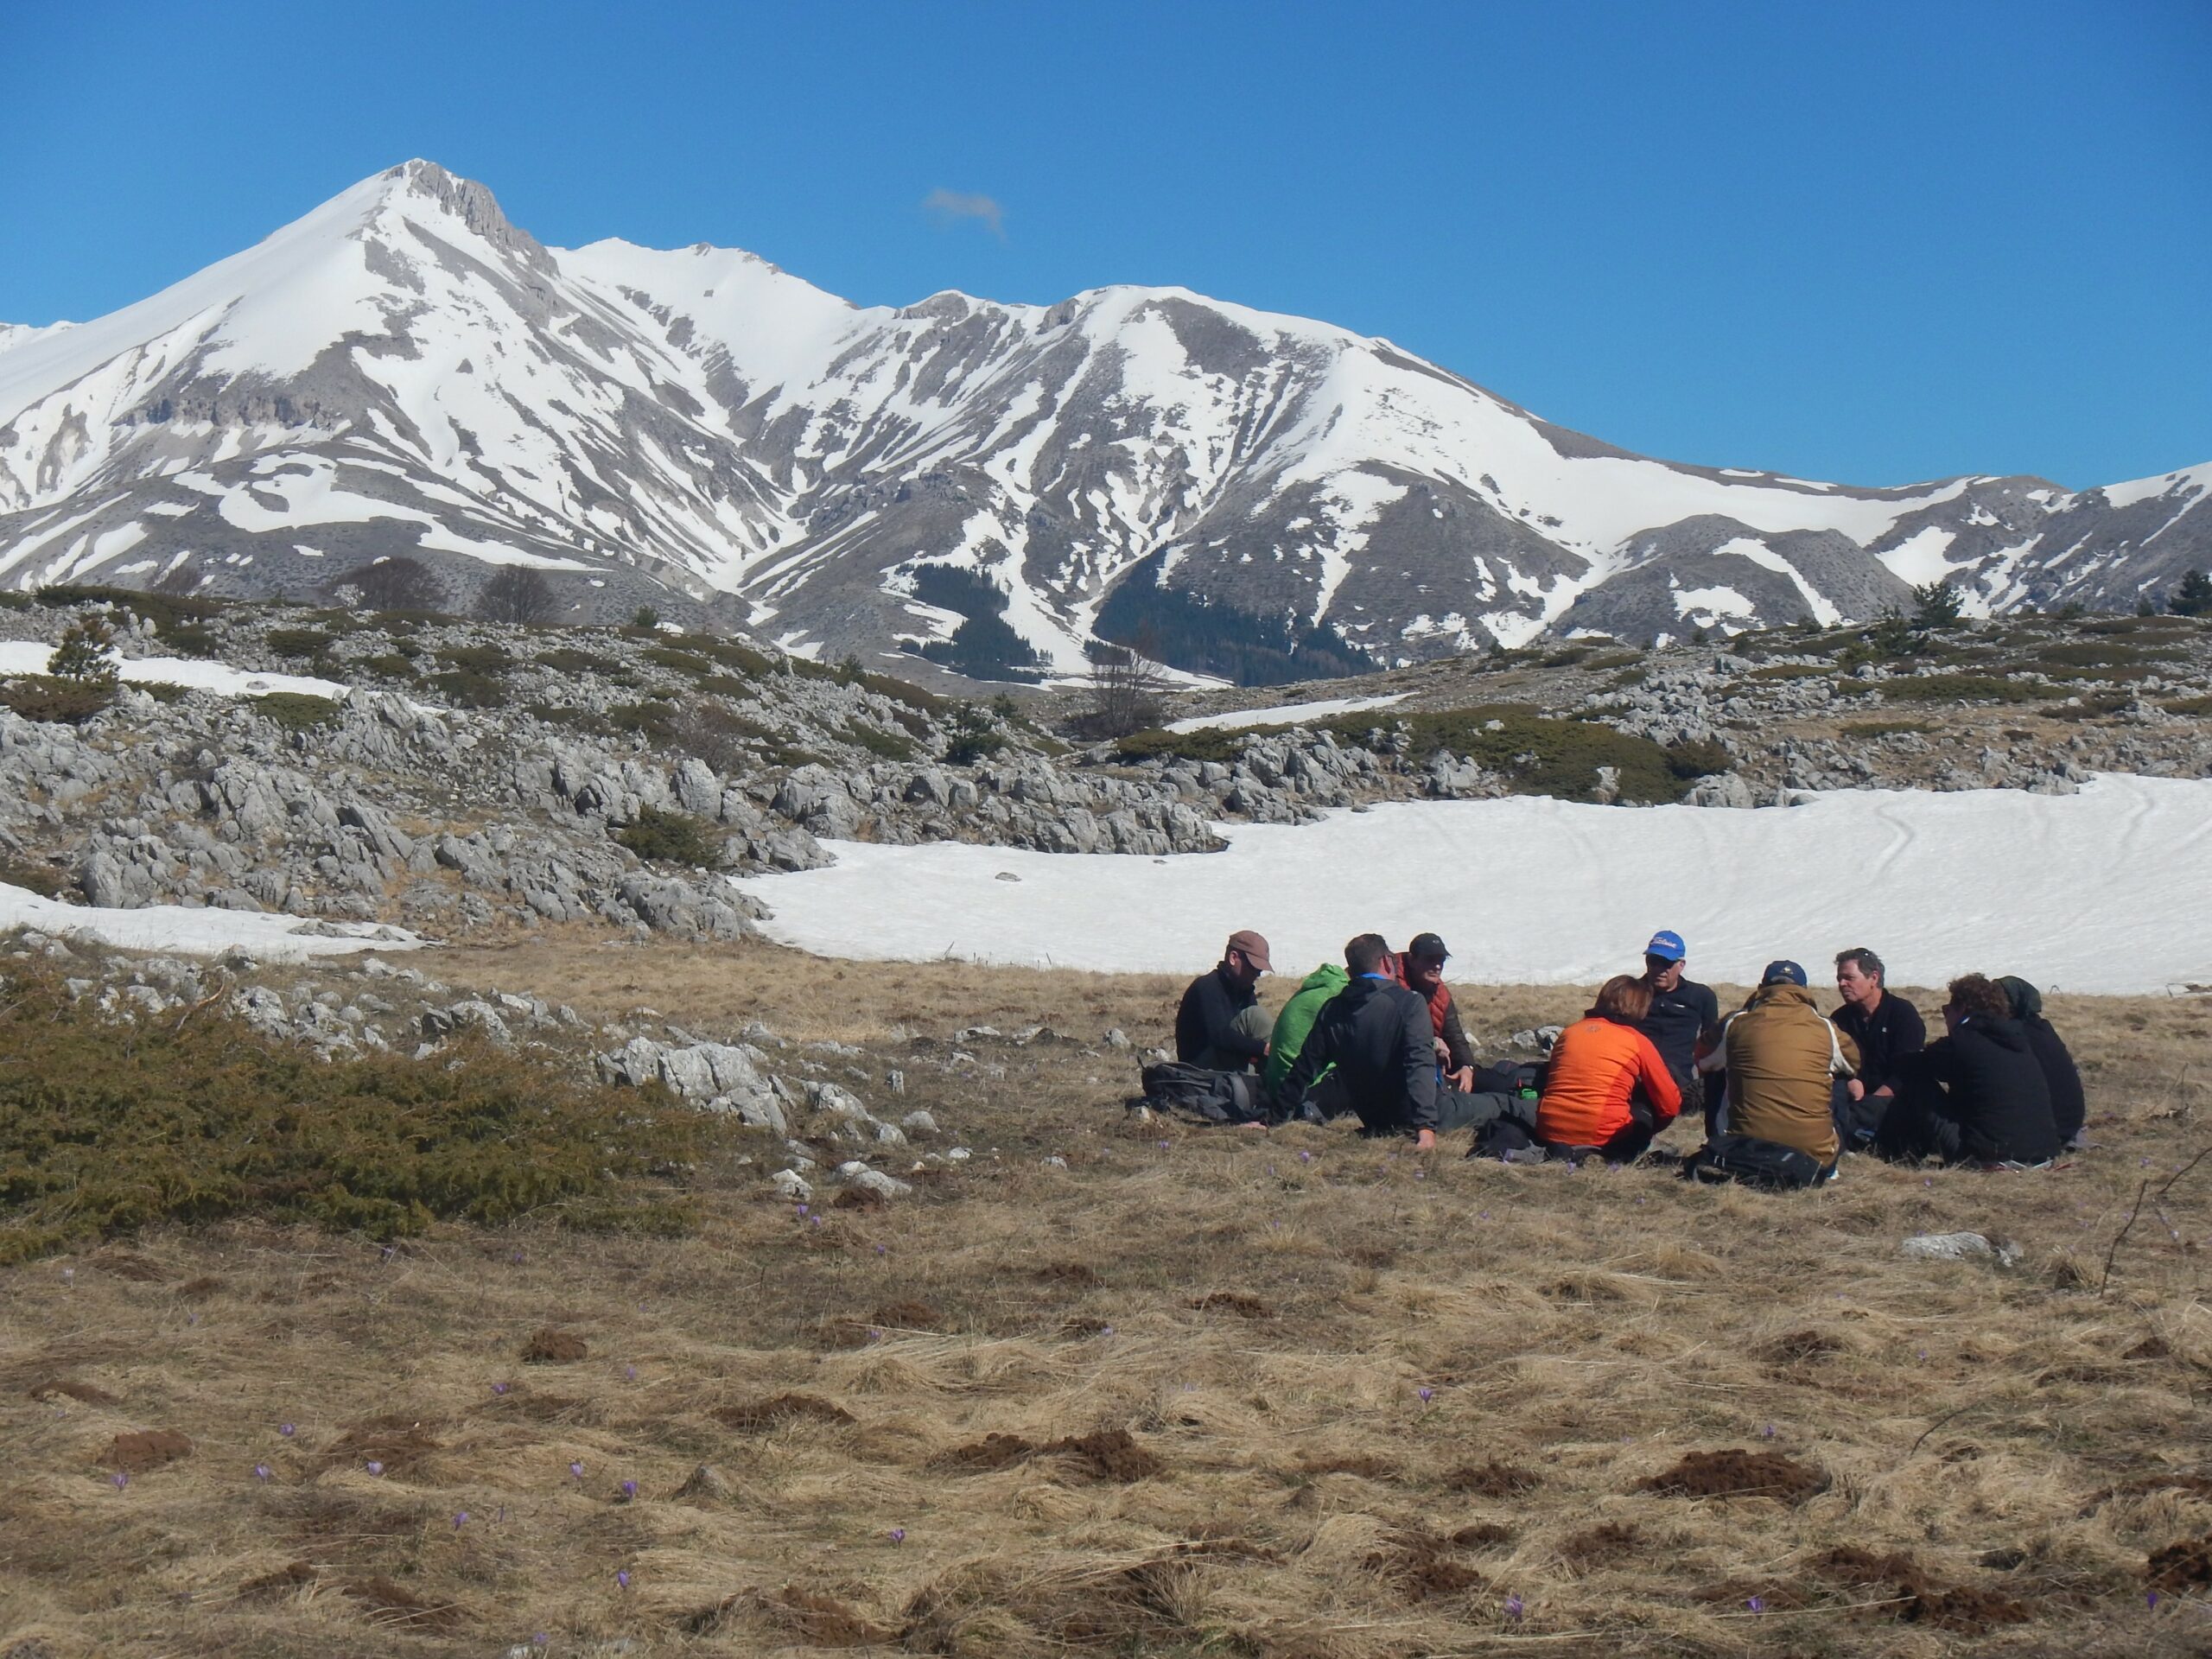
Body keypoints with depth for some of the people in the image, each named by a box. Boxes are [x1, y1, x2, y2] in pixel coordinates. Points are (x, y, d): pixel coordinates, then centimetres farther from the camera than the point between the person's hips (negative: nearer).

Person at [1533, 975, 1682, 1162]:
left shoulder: (1568, 1032, 15)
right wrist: (1643, 1132, 27)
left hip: (1549, 1133, 4)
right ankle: (1618, 1154, 0)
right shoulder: (1637, 1041, 4)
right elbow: (1670, 1105, 9)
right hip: (1600, 1135, -4)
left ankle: (1560, 1149, 11)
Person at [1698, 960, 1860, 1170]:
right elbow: (1856, 1064, 25)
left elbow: (1703, 1064, 21)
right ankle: (1826, 1170, 21)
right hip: (1814, 1153, 0)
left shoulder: (1736, 1024, 4)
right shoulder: (1826, 1030, 4)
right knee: (1842, 1083, 27)